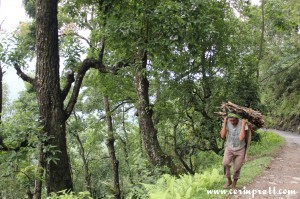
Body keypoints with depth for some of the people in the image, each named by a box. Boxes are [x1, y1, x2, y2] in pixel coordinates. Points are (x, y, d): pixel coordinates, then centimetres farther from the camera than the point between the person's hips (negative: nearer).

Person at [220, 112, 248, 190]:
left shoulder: (243, 124, -19)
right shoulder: (227, 123, -12)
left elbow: (241, 138, -29)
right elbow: (223, 136, -20)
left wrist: (243, 125, -29)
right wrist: (224, 123, -22)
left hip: (240, 150, -1)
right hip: (229, 148, 1)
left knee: (237, 169, 4)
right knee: (225, 163, -21)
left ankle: (234, 185, 28)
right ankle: (229, 180, 3)